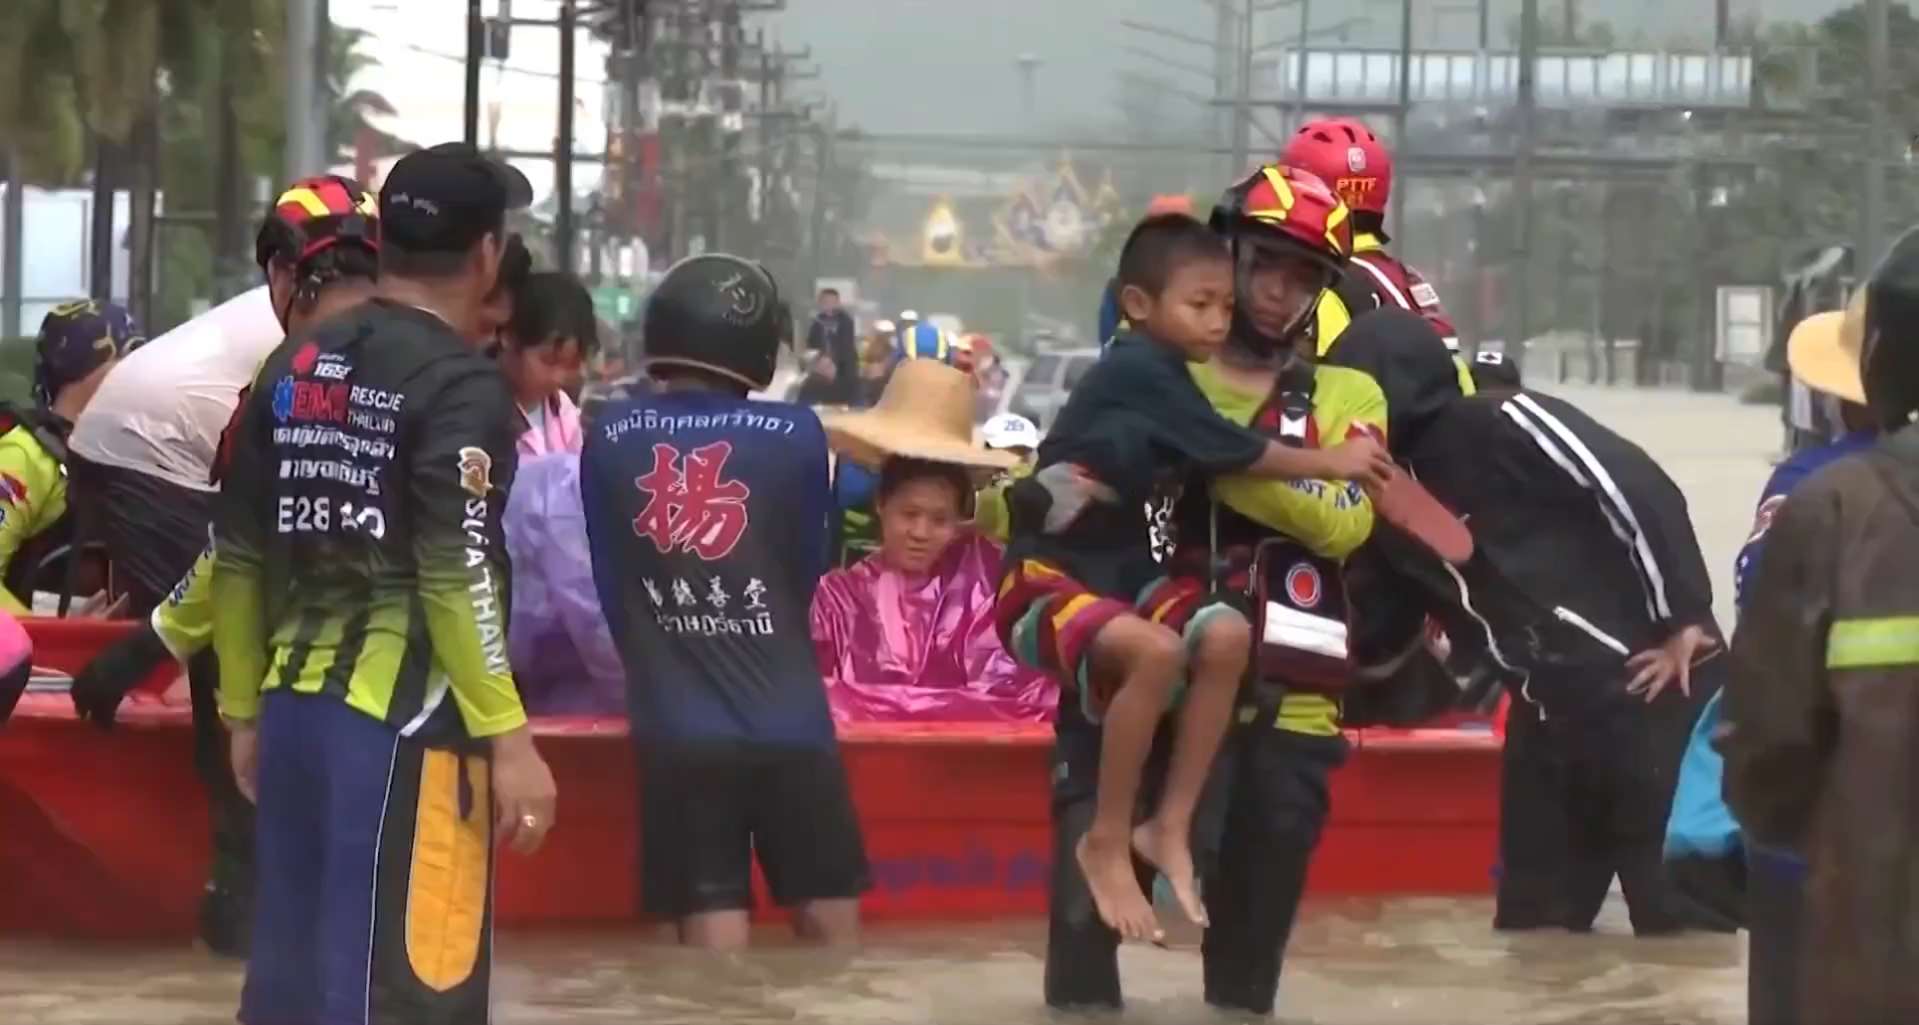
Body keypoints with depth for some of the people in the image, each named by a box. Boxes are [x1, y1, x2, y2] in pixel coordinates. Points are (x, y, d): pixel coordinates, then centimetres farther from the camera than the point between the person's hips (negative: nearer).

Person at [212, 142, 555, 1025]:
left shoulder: (293, 366, 11)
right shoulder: (460, 384, -10)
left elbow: (238, 556, 14)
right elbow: (457, 577, -17)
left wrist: (244, 711, 22)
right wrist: (509, 738, -14)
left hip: (295, 706, 8)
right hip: (403, 717, -7)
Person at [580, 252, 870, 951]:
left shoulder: (609, 438, 0)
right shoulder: (795, 435, -4)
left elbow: (611, 590, 7)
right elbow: (807, 574, 9)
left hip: (676, 730, 1)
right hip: (787, 723, -1)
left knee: (713, 944, 4)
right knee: (832, 927, 15)